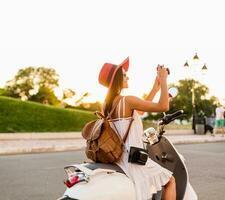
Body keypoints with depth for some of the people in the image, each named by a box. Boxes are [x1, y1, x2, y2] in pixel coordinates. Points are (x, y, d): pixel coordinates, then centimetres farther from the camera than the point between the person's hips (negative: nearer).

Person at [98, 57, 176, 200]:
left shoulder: (108, 103, 9)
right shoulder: (127, 100, -18)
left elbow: (139, 111, 19)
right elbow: (163, 107, -21)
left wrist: (155, 89, 18)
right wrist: (163, 79, -11)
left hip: (116, 158, 9)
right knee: (170, 180, 9)